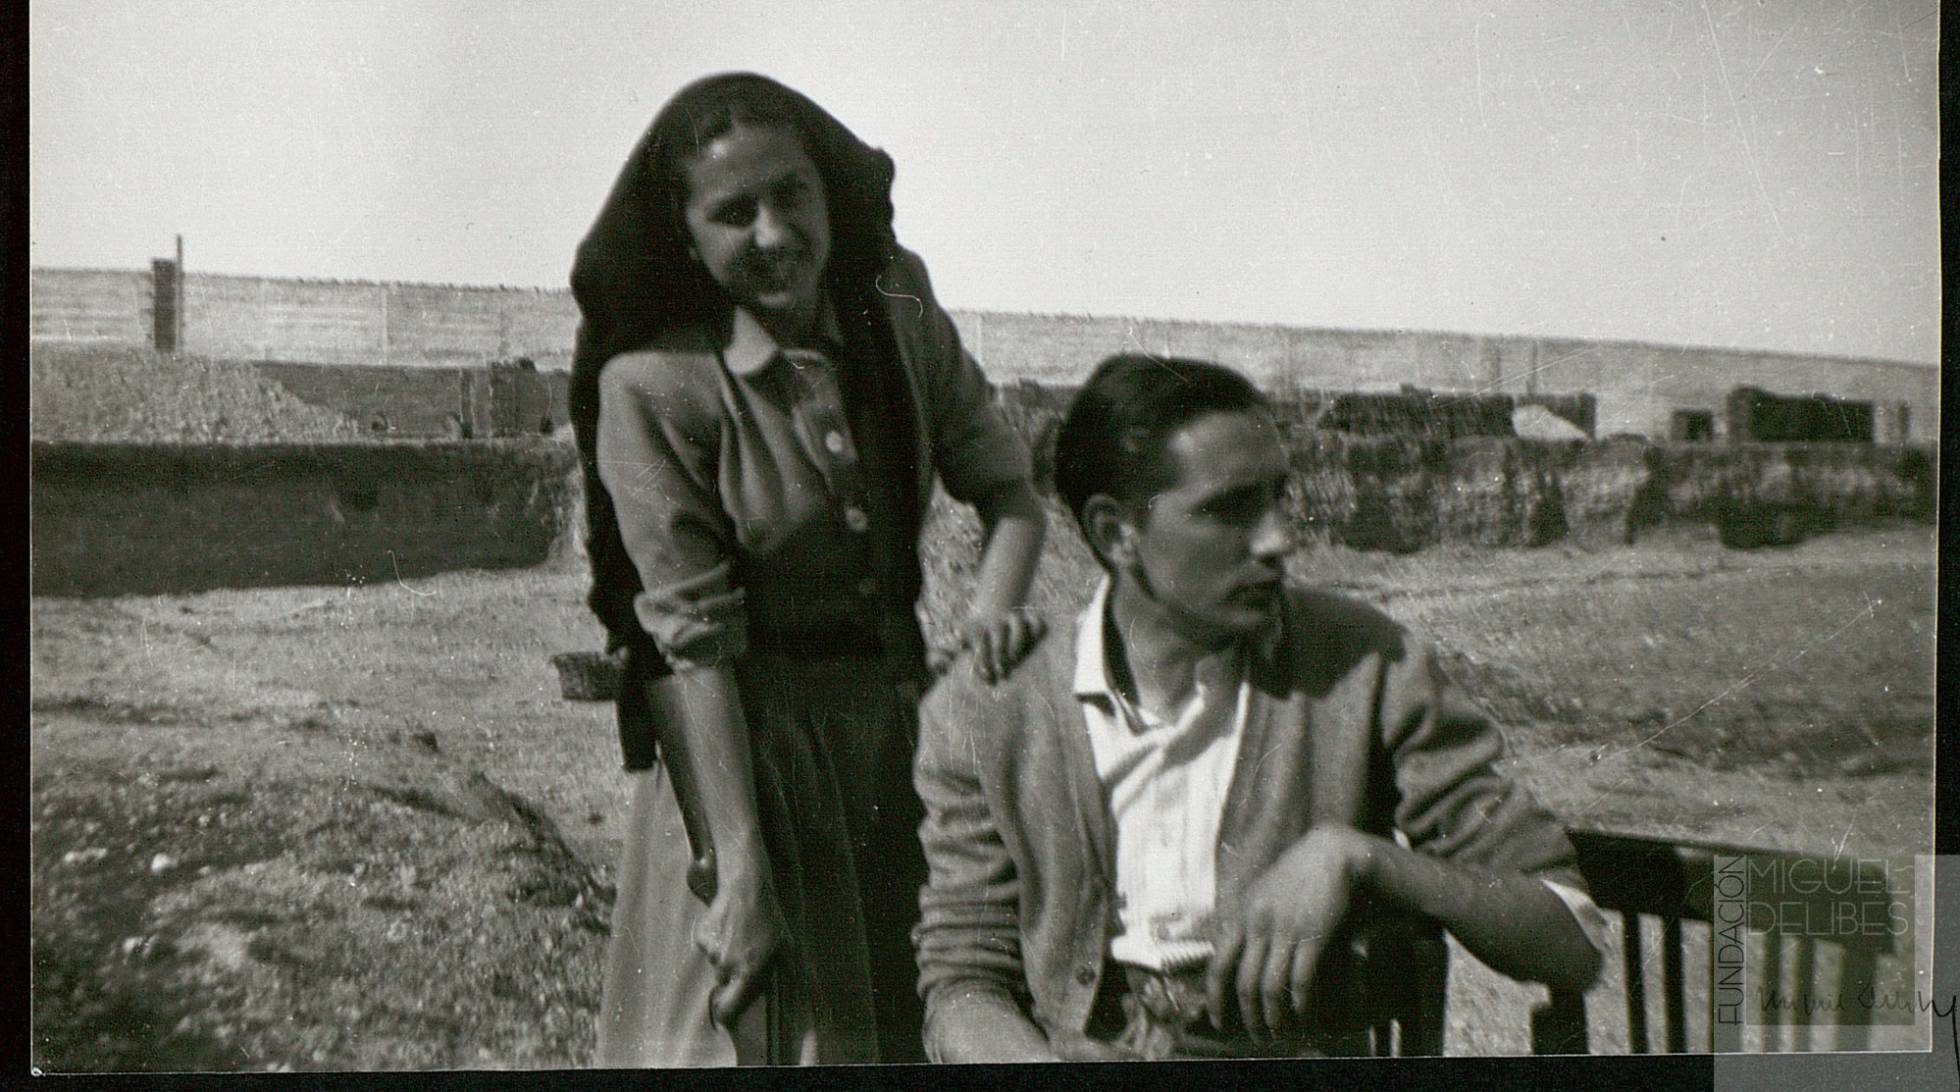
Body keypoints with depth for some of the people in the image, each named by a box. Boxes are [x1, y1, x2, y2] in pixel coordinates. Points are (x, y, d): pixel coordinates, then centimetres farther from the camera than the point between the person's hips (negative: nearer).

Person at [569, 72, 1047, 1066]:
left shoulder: (897, 320, -2)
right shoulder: (653, 387, -16)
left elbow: (1007, 489, 6)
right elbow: (692, 640, -19)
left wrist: (993, 609, -15)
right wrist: (739, 869, -20)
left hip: (900, 717, 5)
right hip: (743, 744, -5)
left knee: (912, 1027, 18)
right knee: (759, 1027, 6)